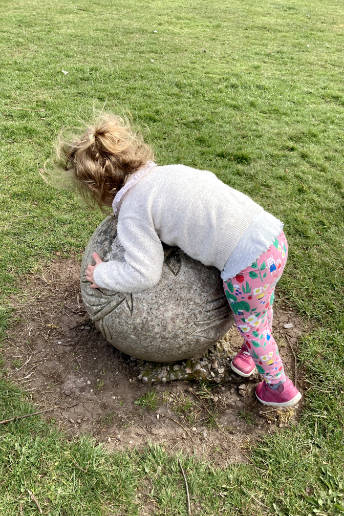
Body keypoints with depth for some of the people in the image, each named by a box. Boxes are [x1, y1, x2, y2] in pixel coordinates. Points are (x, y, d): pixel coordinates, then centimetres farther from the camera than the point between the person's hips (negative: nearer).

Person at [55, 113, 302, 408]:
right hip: (274, 233, 8)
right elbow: (210, 179, 26)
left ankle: (279, 387, 41)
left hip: (248, 266, -7)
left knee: (251, 326, 21)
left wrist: (101, 274, 8)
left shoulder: (132, 213, -7)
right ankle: (253, 351, 59)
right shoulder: (171, 170, 13)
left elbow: (144, 275, -7)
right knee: (260, 311, 32)